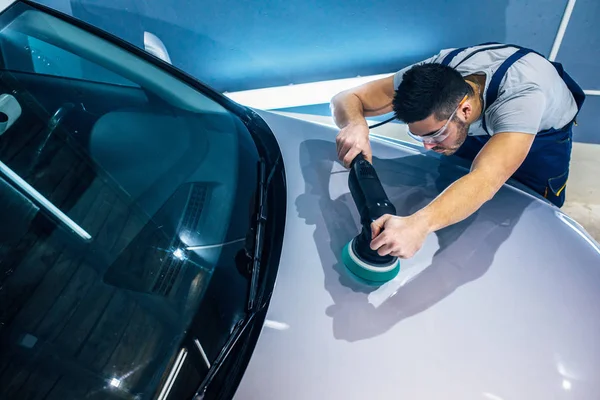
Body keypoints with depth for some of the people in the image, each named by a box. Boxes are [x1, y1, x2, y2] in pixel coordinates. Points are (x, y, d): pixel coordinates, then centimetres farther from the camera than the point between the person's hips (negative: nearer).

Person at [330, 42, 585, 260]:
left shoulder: (522, 96, -48)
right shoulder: (431, 75, -35)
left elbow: (486, 179, -61)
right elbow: (347, 99, -30)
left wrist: (419, 224, -78)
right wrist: (356, 125, -54)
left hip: (542, 131, -3)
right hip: (477, 125, 3)